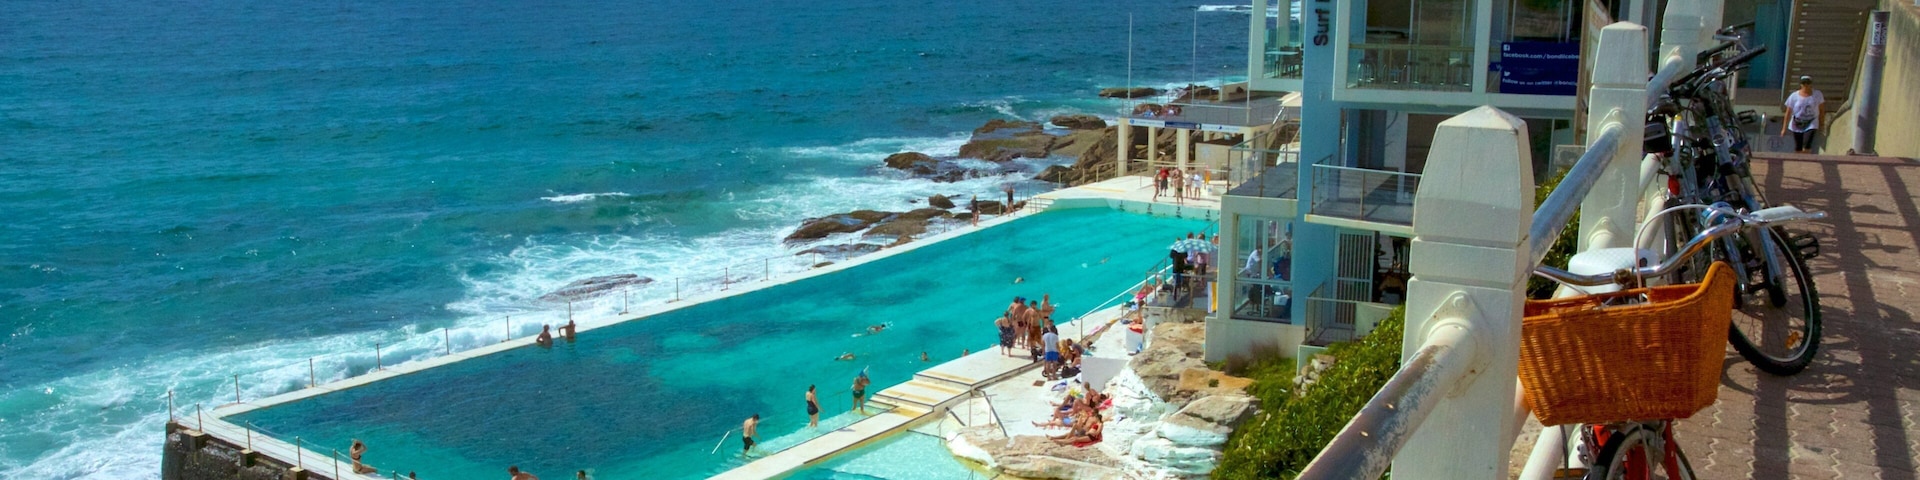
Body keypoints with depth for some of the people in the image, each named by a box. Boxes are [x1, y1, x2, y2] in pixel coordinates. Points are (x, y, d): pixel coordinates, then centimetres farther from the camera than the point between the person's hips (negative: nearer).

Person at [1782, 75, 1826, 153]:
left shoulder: (1818, 95, -5)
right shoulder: (1794, 96, -8)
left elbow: (1822, 110, 4)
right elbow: (1788, 112, -4)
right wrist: (1784, 128, -3)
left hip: (1811, 124, -1)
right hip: (1797, 125, 1)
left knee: (1807, 146, -17)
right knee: (1798, 148, 6)